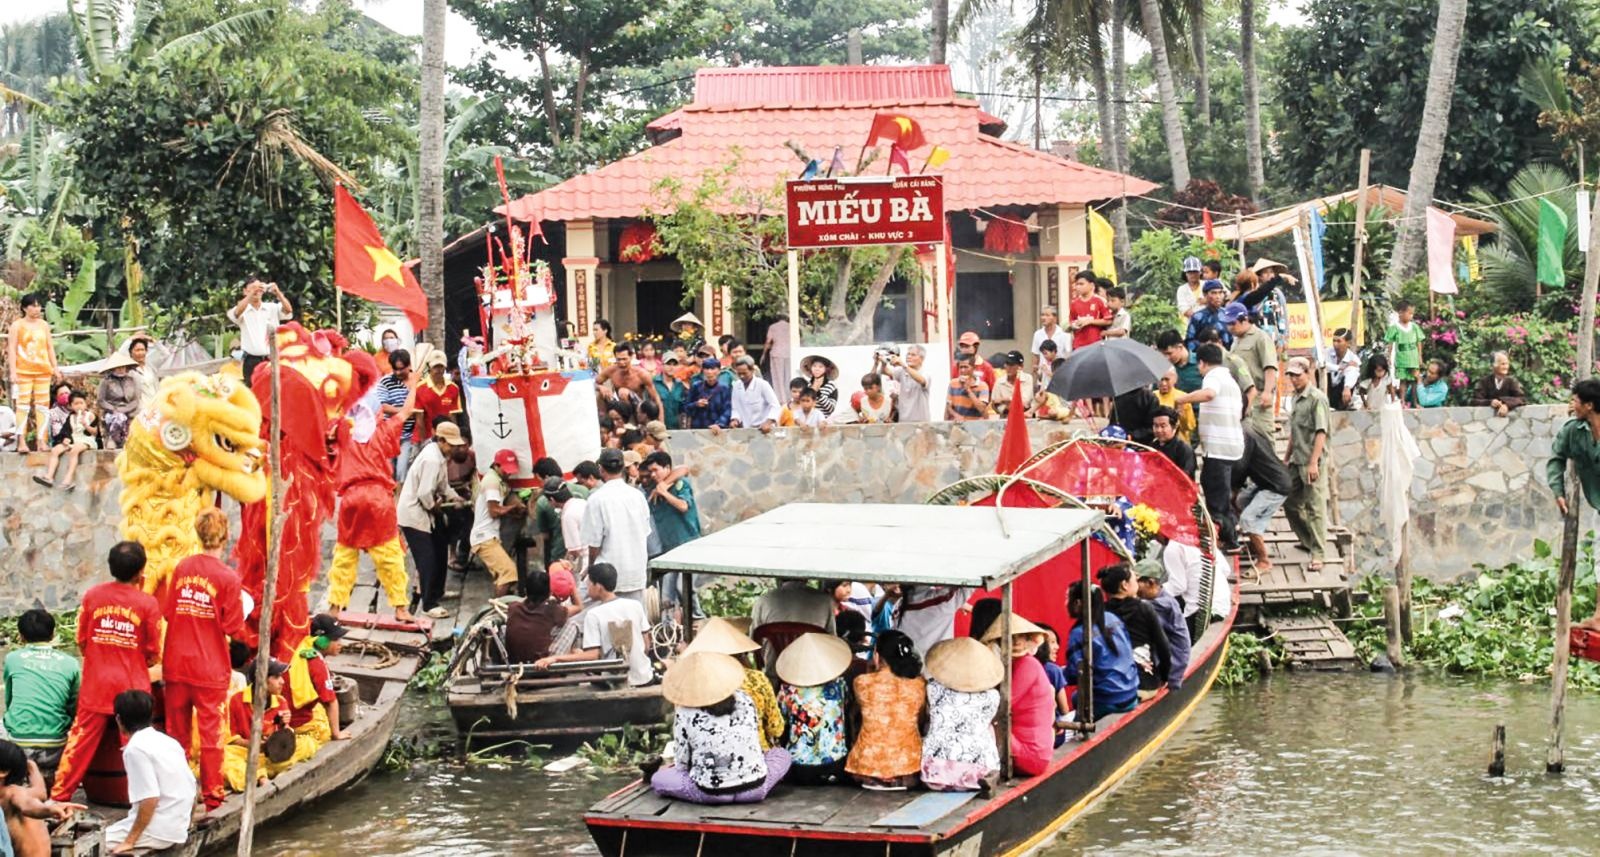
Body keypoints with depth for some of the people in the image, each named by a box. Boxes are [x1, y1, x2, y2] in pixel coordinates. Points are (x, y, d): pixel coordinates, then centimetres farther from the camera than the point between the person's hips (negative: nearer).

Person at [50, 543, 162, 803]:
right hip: (133, 686, -2)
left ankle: (58, 796, 12)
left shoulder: (93, 595, -3)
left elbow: (82, 644, 4)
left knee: (80, 741, 8)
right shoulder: (147, 603, -9)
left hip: (96, 686, 2)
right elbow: (153, 656, -4)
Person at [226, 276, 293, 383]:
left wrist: (278, 293, -26)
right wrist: (252, 293, -31)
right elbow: (237, 312, -20)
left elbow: (288, 310, -9)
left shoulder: (273, 308, 7)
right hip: (252, 361, -1)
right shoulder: (243, 311, 2)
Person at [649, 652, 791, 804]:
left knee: (657, 779, 21)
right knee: (782, 754, 29)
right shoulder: (744, 700, -1)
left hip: (709, 794, -1)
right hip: (755, 788, 1)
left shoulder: (684, 714, -9)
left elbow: (682, 763, -1)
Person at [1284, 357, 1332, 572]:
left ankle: (1318, 554, -4)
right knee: (1291, 504, 15)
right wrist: (1287, 458, 23)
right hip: (1296, 462, 9)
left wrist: (1313, 462, -22)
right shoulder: (1296, 398, 15)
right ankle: (1308, 542, 32)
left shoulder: (1317, 398, -11)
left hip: (1311, 462, -9)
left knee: (1315, 508, -7)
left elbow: (1321, 433, -17)